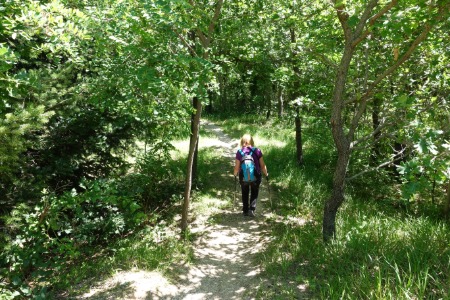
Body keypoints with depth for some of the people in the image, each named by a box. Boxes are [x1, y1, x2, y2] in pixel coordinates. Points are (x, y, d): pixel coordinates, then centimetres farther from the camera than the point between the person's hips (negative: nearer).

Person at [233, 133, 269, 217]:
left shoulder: (239, 152, -6)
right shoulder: (257, 151, -7)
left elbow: (237, 167, -4)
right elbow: (262, 165, -4)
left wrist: (235, 175, 15)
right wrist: (266, 174, 11)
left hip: (243, 177, 1)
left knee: (245, 193, 23)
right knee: (254, 193, 20)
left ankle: (245, 211, 28)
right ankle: (251, 209, 6)